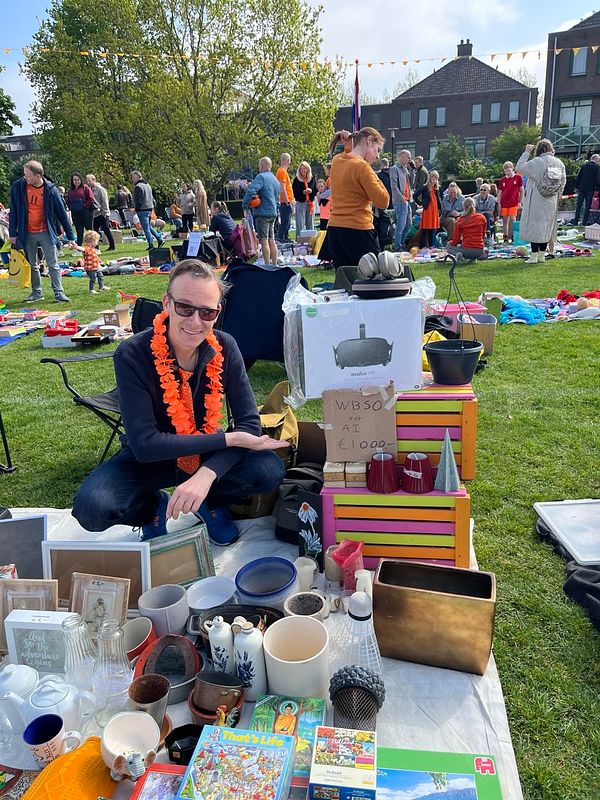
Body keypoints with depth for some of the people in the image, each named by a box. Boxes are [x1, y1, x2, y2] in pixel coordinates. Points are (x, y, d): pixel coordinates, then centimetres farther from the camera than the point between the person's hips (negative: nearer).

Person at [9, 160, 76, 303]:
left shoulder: (50, 189, -8)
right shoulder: (18, 187, -4)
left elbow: (62, 213, -3)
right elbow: (13, 211, 2)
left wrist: (70, 237, -3)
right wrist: (13, 233, -2)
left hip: (46, 233, -2)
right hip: (27, 234, 2)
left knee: (53, 265, -2)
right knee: (32, 265, 10)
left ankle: (59, 292, 2)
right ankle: (37, 293, 20)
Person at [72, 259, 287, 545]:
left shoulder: (224, 348, -15)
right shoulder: (132, 355, -24)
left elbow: (249, 422, -18)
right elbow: (144, 445, -28)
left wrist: (206, 475, -35)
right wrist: (230, 439, -30)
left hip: (208, 454, 2)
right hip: (148, 458, -2)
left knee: (270, 470, -24)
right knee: (91, 509, -29)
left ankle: (210, 501, 7)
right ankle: (154, 507, 5)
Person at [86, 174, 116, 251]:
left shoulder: (100, 189, -7)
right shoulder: (89, 190, 11)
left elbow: (104, 201, -10)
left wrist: (105, 212, -14)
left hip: (102, 214, -6)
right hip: (94, 214, 6)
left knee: (106, 230, -2)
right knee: (95, 231, 6)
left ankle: (112, 245, 6)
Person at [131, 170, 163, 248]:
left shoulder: (138, 187, -14)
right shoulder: (147, 185, 15)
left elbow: (138, 201, -19)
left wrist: (136, 209, -11)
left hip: (142, 210, -9)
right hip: (150, 209, 9)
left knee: (146, 228, -4)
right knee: (148, 226, 20)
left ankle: (150, 245, -3)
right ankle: (160, 239, 16)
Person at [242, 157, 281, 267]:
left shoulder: (261, 177, -9)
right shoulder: (275, 179, 19)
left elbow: (250, 191, -22)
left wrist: (245, 206, -15)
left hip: (262, 213, -8)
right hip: (273, 213, 8)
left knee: (264, 240, -7)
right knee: (271, 240, 12)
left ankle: (267, 266, -8)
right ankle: (274, 264, 16)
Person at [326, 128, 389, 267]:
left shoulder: (336, 161, 10)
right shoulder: (362, 167, -13)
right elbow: (382, 202, -15)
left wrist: (349, 141, 17)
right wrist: (375, 179, 0)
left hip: (334, 229, 8)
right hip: (358, 231, -8)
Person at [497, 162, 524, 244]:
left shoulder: (518, 177, 0)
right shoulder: (502, 179, 6)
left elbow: (521, 190, 4)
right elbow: (500, 192, 9)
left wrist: (520, 202, 0)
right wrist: (499, 204, 2)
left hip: (514, 203, -3)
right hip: (504, 203, 3)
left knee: (512, 220, -6)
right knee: (505, 220, 8)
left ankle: (512, 237, 1)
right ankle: (505, 237, 15)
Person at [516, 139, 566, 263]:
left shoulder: (536, 162, -14)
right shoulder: (559, 163, 5)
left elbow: (519, 167, -7)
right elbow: (563, 182, 10)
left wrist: (526, 152, 0)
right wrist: (557, 196, 21)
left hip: (536, 201, -6)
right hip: (551, 202, 6)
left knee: (534, 226, -1)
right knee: (547, 227, 13)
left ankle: (534, 256, -3)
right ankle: (542, 255, 18)